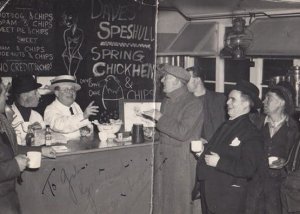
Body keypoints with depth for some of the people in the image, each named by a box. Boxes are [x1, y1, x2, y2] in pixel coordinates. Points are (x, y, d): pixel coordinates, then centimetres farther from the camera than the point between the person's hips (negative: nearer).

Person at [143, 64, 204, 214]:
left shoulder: (194, 103, -14)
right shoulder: (167, 100, 9)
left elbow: (182, 133, -21)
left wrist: (159, 117, -17)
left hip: (182, 159, -7)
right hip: (163, 157, 7)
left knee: (180, 201, 4)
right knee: (161, 199, 13)